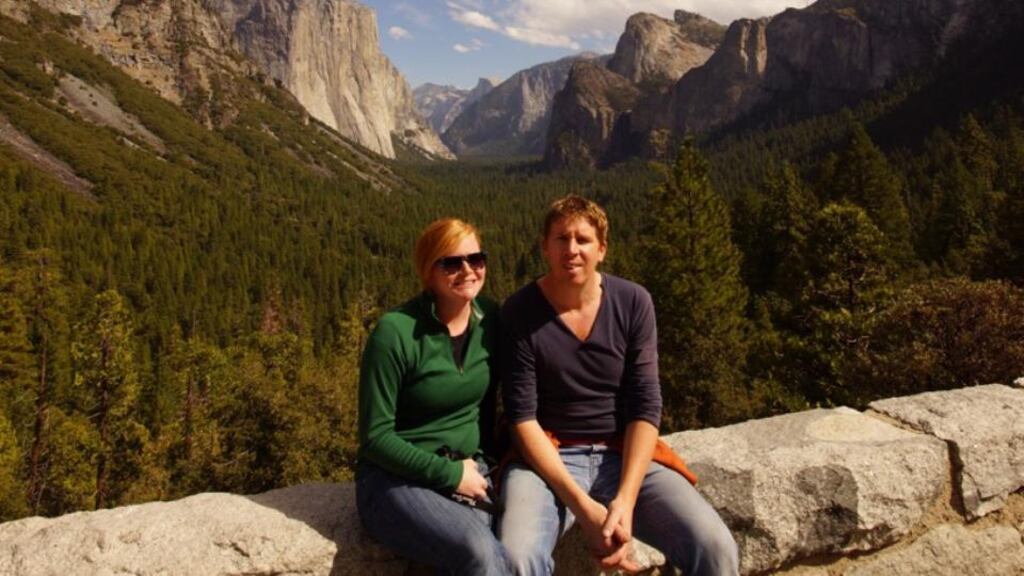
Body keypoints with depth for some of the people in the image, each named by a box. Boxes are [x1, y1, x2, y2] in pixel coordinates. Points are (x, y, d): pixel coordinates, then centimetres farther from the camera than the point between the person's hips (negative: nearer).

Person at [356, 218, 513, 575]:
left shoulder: (492, 319, 1)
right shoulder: (395, 332, -16)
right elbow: (375, 437, -12)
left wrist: (476, 464, 2)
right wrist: (449, 473, -14)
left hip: (466, 473, 4)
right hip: (395, 478, -4)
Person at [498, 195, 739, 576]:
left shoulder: (633, 303, -2)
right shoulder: (519, 313, -8)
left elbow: (646, 407, -4)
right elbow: (523, 418, -10)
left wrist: (625, 499, -17)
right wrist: (583, 506, -20)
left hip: (624, 455, 2)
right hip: (549, 459, -2)